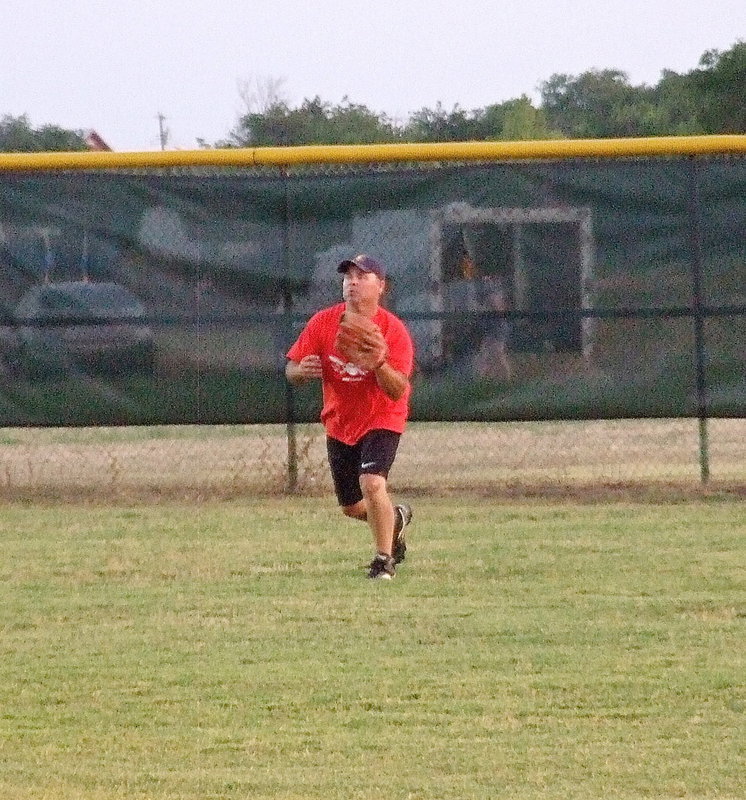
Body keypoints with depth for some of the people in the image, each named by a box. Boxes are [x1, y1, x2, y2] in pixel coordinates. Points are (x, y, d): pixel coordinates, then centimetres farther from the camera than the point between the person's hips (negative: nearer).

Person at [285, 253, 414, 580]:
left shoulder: (393, 330, -17)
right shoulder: (322, 323, -8)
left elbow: (397, 390, -23)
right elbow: (291, 370, -7)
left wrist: (378, 363, -41)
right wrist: (302, 371, -30)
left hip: (382, 420, -5)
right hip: (339, 423, 5)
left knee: (372, 482, -27)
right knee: (351, 506, 14)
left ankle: (384, 561, -9)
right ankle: (395, 518, 48)